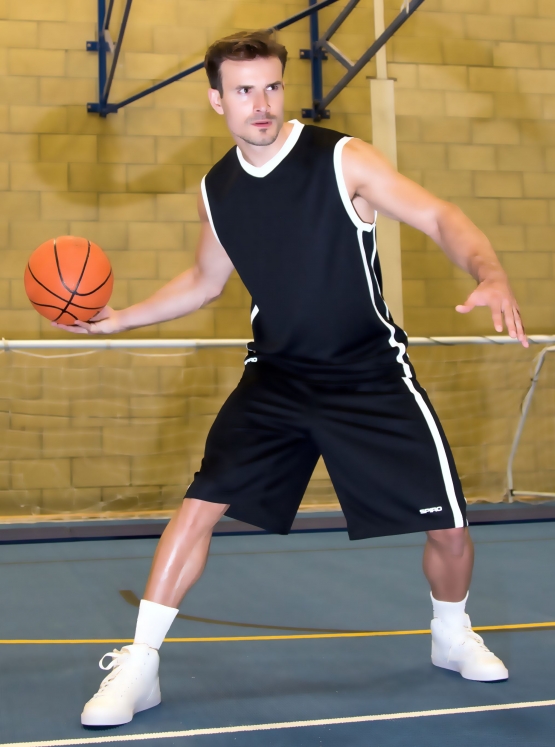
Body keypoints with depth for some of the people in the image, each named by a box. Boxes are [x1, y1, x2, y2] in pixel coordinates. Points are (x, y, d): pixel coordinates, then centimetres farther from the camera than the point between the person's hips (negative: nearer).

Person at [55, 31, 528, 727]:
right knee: (199, 503, -11)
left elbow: (439, 218, -16)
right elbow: (203, 281, 18)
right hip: (275, 377, 3)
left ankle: (452, 637, 31)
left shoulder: (342, 159, -12)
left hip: (370, 377, -2)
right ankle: (138, 666, 4)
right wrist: (117, 318, 9)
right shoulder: (216, 189, 2)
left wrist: (489, 274, -36)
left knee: (449, 529, -1)